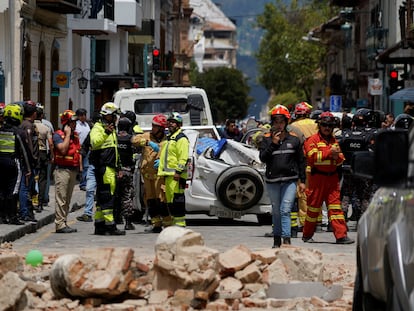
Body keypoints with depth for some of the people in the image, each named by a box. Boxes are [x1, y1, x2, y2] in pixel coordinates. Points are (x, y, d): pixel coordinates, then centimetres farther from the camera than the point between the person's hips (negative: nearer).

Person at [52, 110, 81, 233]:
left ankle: (64, 223, 15)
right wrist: (68, 134, -15)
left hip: (73, 170, 8)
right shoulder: (58, 135, -8)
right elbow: (63, 149, -22)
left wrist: (80, 167, 12)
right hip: (62, 170, -8)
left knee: (67, 199, 10)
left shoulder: (75, 135, 16)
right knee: (61, 199, -9)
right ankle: (60, 224, -10)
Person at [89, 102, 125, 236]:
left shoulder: (112, 129, 25)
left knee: (102, 196, 11)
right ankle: (110, 225, -16)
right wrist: (105, 133, -37)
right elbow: (94, 142, -25)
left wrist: (118, 167, 28)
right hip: (103, 167, -10)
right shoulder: (98, 128, -5)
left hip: (111, 167, 10)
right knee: (107, 195, -13)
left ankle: (99, 225, 14)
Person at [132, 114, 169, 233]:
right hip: (147, 173, 5)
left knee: (161, 199, -12)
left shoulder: (166, 140, 1)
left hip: (159, 174, -5)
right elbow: (135, 140, -8)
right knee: (150, 200, 7)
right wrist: (148, 143, -21)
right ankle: (156, 224, 15)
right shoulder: (147, 136, 9)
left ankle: (168, 224, -7)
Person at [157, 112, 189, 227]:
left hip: (176, 174, -10)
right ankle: (174, 222, 16)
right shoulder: (169, 138, 23)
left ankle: (180, 222, -14)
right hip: (168, 174, 10)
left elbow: (183, 157, -17)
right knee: (169, 198, 11)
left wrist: (178, 171, -23)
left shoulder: (181, 138, -8)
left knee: (177, 199, -13)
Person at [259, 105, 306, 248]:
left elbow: (301, 161, 10)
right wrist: (273, 144, -12)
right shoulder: (267, 141, 7)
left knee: (285, 210, -13)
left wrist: (302, 180, 6)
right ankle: (277, 239, 18)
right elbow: (262, 158, -5)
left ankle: (286, 238, -19)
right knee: (276, 211, 10)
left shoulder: (294, 141, 7)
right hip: (272, 180, 2)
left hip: (290, 180, -2)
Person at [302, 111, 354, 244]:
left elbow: (341, 159, 16)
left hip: (332, 177, 5)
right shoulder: (312, 140, -2)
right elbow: (312, 157, -16)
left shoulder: (334, 141, 17)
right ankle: (307, 235, 16)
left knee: (335, 206, -2)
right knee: (314, 205, 2)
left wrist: (337, 156, -7)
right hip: (317, 177, -5)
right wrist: (329, 152, -20)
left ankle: (341, 235, -7)